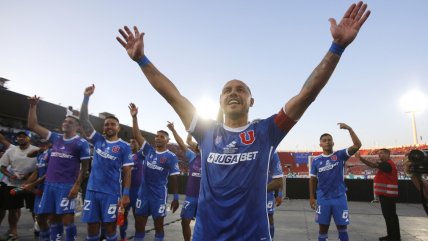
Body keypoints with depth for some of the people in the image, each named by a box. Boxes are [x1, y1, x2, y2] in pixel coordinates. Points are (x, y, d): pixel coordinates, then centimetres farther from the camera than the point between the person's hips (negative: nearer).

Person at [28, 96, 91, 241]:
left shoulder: (81, 143, -5)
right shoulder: (55, 138, 11)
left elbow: (84, 166, -5)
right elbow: (33, 126, 15)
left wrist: (77, 185, -13)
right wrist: (33, 106, 8)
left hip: (67, 186, -6)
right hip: (50, 184, 6)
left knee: (67, 219, -5)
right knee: (53, 218, 12)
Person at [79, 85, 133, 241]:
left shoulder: (124, 147, -2)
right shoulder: (98, 140, 7)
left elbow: (127, 172, -3)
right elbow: (84, 120, 2)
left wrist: (126, 194, -10)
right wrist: (86, 97, -4)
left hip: (111, 193, -3)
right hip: (92, 190, 3)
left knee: (110, 227, 6)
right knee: (92, 227, 10)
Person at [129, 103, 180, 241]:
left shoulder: (171, 157, -7)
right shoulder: (149, 150, 4)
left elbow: (174, 178, -6)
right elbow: (137, 135, 3)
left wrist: (176, 198, -8)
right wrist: (134, 117, -4)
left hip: (159, 194, -4)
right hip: (143, 192, 4)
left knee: (158, 224, 7)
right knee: (139, 223, 10)